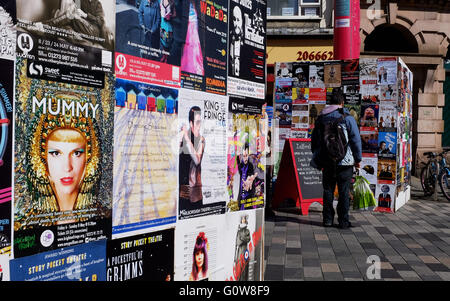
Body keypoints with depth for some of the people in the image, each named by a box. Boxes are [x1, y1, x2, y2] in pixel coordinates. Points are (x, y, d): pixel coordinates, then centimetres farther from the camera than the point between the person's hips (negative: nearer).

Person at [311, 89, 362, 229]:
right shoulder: (347, 118, -7)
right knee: (344, 192, 3)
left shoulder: (321, 118, 7)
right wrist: (358, 159, 4)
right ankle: (343, 221, 6)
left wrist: (317, 159, 20)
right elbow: (356, 140, -6)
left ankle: (327, 219, 14)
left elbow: (314, 140, 12)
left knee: (328, 191, 11)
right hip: (345, 162, -3)